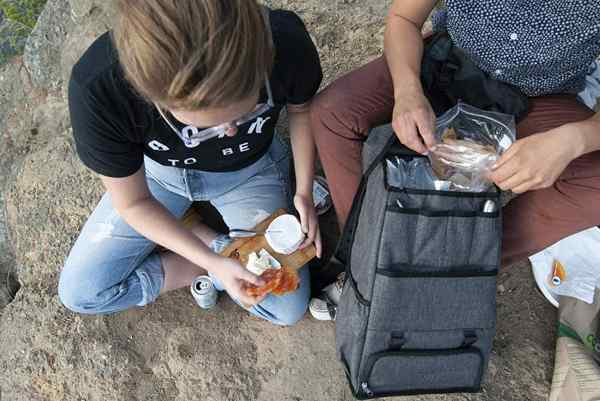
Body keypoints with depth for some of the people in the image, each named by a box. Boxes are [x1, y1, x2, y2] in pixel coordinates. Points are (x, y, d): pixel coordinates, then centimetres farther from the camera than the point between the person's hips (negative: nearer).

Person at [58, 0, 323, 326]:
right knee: (78, 292, -4)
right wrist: (214, 262, -28)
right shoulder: (97, 90, -37)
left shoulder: (285, 42, -35)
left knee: (288, 310, -6)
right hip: (160, 171, 1)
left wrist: (304, 192, -11)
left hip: (249, 169, 0)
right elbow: (133, 202, -20)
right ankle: (215, 247, 6)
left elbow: (301, 107, -8)